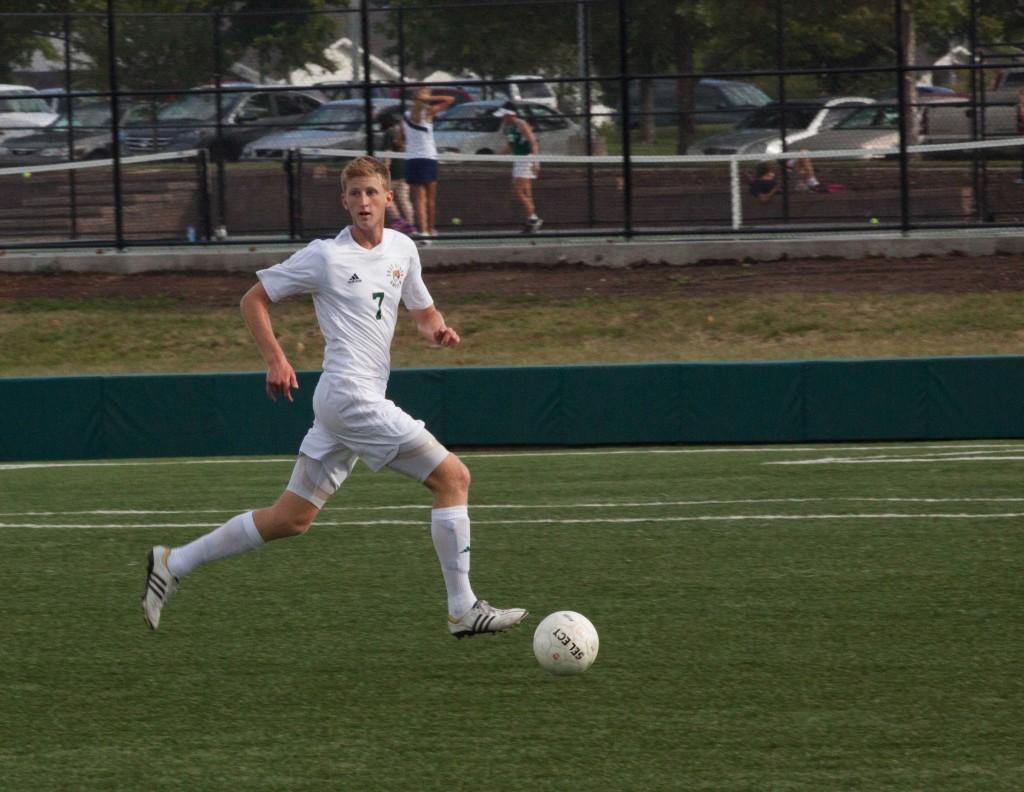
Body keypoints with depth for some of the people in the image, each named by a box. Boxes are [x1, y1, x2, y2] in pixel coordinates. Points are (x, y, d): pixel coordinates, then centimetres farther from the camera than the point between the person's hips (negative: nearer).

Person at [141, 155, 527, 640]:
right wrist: (275, 360, -10)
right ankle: (463, 610, -8)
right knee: (453, 477, -11)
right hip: (350, 394, -8)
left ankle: (172, 564, 17)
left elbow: (423, 312, 26)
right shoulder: (325, 256, -7)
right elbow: (254, 300, 1)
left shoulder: (402, 249, 13)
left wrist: (438, 330, 3)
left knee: (292, 518, 11)